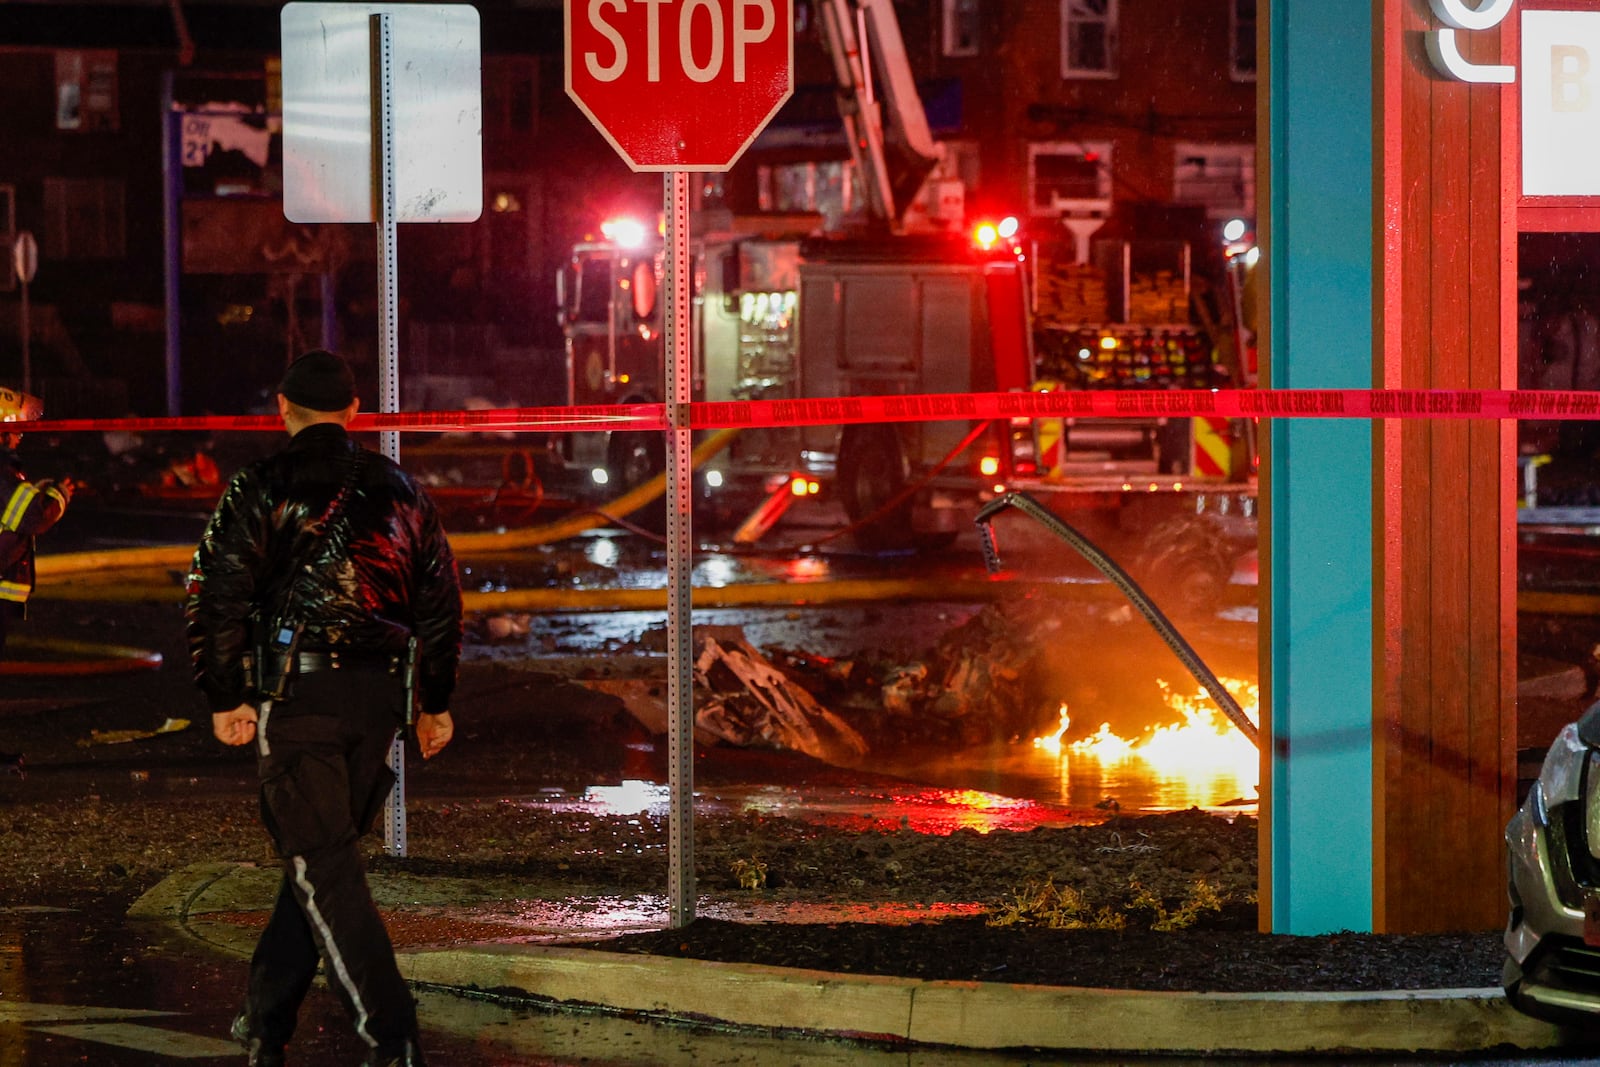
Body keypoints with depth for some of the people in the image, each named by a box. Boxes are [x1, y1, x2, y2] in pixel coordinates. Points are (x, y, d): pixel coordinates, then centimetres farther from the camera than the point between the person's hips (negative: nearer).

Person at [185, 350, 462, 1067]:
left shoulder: (262, 488, -2)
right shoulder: (398, 489, 14)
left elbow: (215, 596, -9)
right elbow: (441, 598, 17)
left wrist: (224, 697, -4)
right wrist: (435, 702, 23)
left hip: (296, 691, -5)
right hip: (380, 691, 5)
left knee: (322, 865, -4)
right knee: (317, 851, 17)